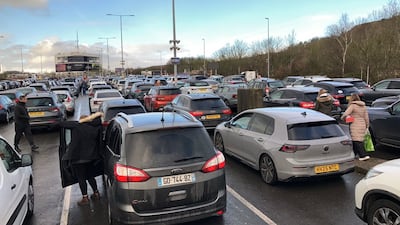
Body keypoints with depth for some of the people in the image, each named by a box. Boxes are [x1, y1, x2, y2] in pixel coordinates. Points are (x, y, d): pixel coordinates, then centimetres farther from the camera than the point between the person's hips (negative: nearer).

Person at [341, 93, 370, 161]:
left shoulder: (352, 106, -10)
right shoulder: (363, 106, 11)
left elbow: (345, 114, -21)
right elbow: (366, 117, 13)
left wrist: (342, 118, -1)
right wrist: (367, 126, 20)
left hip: (355, 126, -8)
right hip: (362, 125, 8)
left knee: (357, 141, -5)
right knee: (360, 140, 14)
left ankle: (364, 155, -11)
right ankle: (353, 154, 25)